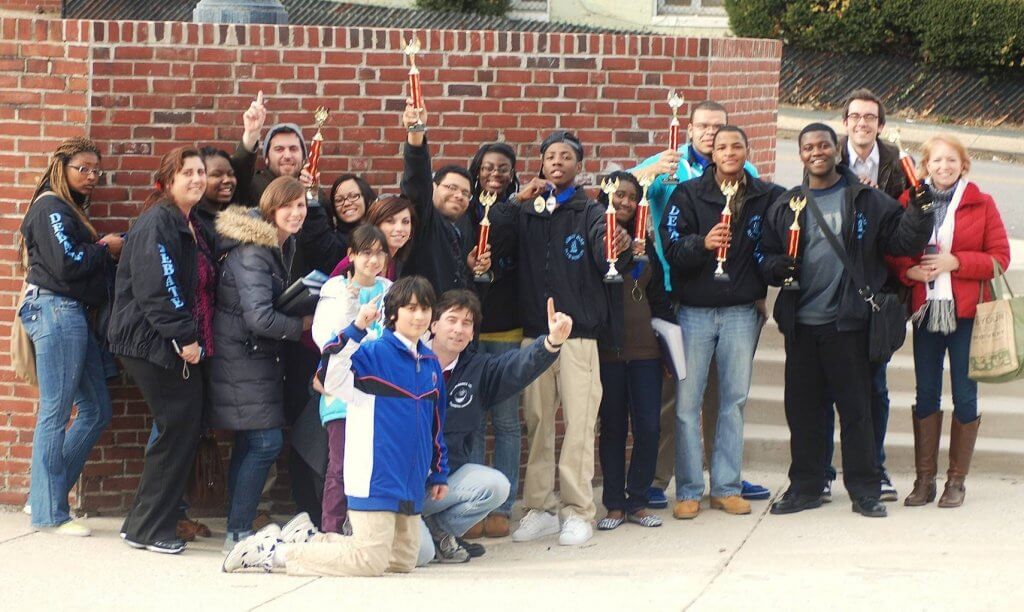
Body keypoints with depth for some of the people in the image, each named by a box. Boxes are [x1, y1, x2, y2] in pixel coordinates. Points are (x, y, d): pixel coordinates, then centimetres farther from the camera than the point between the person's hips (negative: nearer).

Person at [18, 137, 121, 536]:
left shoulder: (71, 210, 22)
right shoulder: (50, 207, -8)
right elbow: (66, 263, -19)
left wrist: (107, 251, 0)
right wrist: (107, 249, -5)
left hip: (76, 315, 10)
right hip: (56, 311, -10)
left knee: (97, 411, 10)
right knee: (55, 413, -7)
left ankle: (45, 494, 15)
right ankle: (49, 513, -3)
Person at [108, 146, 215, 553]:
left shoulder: (193, 227, 18)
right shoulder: (157, 223, -13)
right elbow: (155, 287, -22)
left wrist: (194, 338, 12)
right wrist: (183, 336, -23)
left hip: (182, 346, 10)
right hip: (154, 344, -10)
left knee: (183, 428, 9)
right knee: (179, 427, -9)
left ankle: (149, 523, 17)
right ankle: (148, 528, -1)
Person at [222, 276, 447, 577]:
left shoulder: (430, 363, 12)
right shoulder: (374, 354, -8)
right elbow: (330, 377, -25)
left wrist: (438, 472, 23)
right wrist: (356, 329, -33)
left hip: (411, 484, 8)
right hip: (376, 480, -8)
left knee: (404, 561, 12)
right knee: (370, 561, -11)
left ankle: (308, 538, 21)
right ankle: (274, 551, 2)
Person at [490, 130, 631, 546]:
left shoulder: (590, 213, 3)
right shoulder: (526, 212, 11)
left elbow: (605, 256, -15)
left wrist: (618, 250, -38)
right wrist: (519, 199, -11)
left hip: (578, 331, -3)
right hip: (534, 331, 3)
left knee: (579, 424, -5)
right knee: (537, 422, 6)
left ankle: (578, 512, 0)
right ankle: (540, 508, 14)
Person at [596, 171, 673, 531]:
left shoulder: (643, 244, 15)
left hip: (645, 348, 4)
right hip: (607, 349, -4)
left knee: (649, 426, -2)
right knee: (613, 427, 4)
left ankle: (637, 501, 8)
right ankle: (614, 504, 11)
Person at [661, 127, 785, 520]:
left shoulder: (766, 196, 5)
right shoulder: (688, 195, -1)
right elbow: (671, 248, -10)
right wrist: (703, 243, -28)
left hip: (742, 312, 2)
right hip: (695, 311, -2)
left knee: (735, 400, 6)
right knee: (688, 402, -2)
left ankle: (727, 487, 14)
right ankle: (688, 491, 5)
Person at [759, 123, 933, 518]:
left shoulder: (867, 201, 3)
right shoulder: (785, 207, 11)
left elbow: (903, 241, -1)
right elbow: (765, 254, 12)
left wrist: (920, 212, -17)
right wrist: (777, 267, -10)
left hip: (847, 322, -3)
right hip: (800, 323, 3)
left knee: (856, 407, 0)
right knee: (802, 408, 8)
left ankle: (864, 490, 8)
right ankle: (806, 486, 19)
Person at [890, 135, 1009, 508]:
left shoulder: (981, 204, 1)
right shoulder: (909, 202, 5)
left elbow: (1000, 257, -3)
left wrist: (955, 262, -14)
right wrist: (909, 270, -11)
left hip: (966, 311, -2)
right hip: (926, 309, 2)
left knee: (965, 395, 2)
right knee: (926, 394, 5)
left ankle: (956, 481, 11)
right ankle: (924, 479, 12)